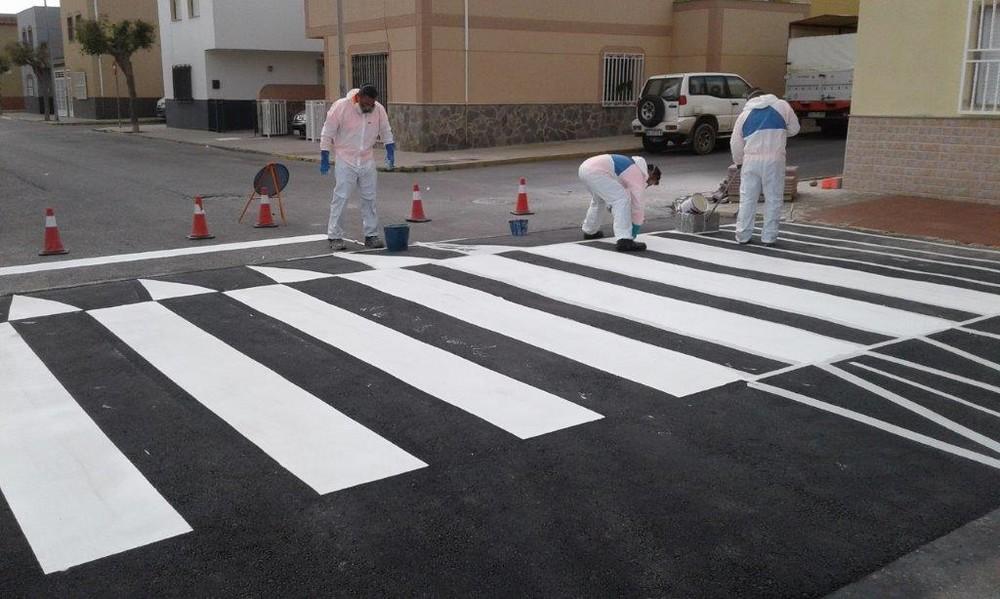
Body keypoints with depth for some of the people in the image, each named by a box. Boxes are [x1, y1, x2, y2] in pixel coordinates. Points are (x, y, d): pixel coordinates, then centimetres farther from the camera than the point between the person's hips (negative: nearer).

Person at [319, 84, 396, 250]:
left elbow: (386, 132, 9)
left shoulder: (379, 109, -6)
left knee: (369, 198, 7)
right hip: (345, 161, -4)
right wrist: (324, 158, -9)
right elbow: (327, 133, -10)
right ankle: (335, 237, 3)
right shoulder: (341, 107, -16)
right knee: (340, 198, -4)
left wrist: (390, 152, 2)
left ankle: (371, 236, 16)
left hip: (367, 161, 4)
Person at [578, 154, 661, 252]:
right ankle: (624, 240, -19)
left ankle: (590, 231, 49)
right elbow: (637, 203, -1)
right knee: (622, 199, -12)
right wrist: (635, 228, 8)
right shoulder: (639, 174, 1)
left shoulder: (631, 168, 28)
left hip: (586, 167, 10)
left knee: (599, 199, 34)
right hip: (595, 171, -10)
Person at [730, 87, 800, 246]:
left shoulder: (744, 114, 11)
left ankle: (742, 235, 12)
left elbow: (735, 143, 13)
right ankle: (769, 237, 6)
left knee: (747, 199, 8)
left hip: (751, 160, 2)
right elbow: (794, 129, 11)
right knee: (773, 199, 5)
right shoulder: (782, 105, 5)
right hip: (774, 160, -2)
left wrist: (738, 161, 28)